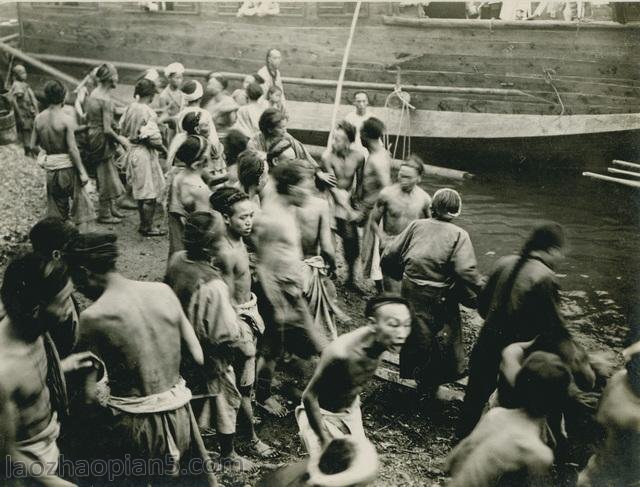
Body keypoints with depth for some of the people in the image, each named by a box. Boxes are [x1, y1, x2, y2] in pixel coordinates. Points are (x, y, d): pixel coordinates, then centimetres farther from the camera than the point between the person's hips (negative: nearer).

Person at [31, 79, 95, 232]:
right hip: (68, 167, -5)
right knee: (81, 206, 4)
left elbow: (33, 145, 7)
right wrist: (82, 172, -12)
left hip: (50, 168, 5)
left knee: (57, 210, 15)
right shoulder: (66, 120, -15)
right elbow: (72, 149, -17)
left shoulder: (39, 119, 1)